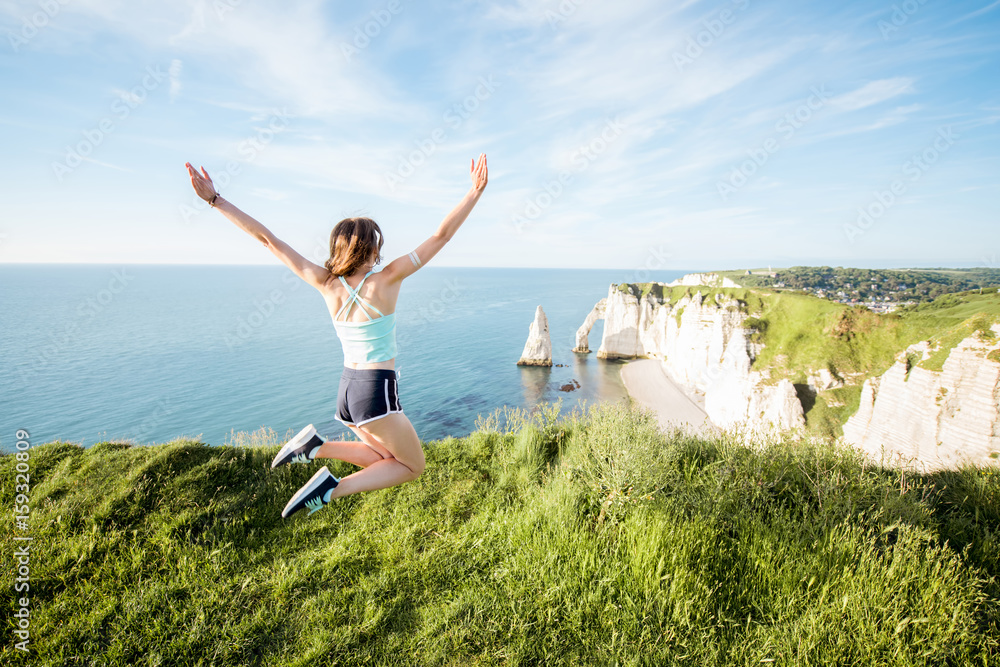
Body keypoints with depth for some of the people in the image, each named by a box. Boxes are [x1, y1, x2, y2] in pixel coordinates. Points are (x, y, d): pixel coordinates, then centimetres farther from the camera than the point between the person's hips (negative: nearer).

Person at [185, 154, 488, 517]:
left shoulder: (327, 283, -4)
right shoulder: (386, 280, -16)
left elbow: (268, 239, -2)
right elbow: (441, 235, -14)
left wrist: (214, 199, 4)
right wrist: (475, 192, -8)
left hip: (347, 388, 7)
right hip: (377, 392, -7)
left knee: (387, 459, 27)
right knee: (413, 466, 14)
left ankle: (316, 447, 6)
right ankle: (332, 489, -6)